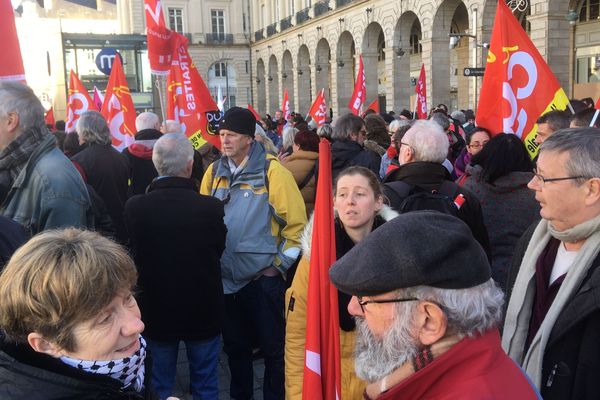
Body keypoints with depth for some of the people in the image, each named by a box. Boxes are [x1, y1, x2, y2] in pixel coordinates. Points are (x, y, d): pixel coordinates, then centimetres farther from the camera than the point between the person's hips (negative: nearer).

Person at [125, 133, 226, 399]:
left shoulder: (134, 207, -18)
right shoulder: (211, 207, -22)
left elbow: (132, 256, -2)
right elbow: (219, 249, -5)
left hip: (156, 310, 1)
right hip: (203, 310, -1)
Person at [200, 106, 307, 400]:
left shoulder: (272, 171, -11)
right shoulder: (214, 172, 5)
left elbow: (297, 222, -11)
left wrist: (279, 265, -10)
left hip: (263, 278, -5)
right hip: (226, 278, 5)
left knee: (272, 345, 8)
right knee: (235, 345, 20)